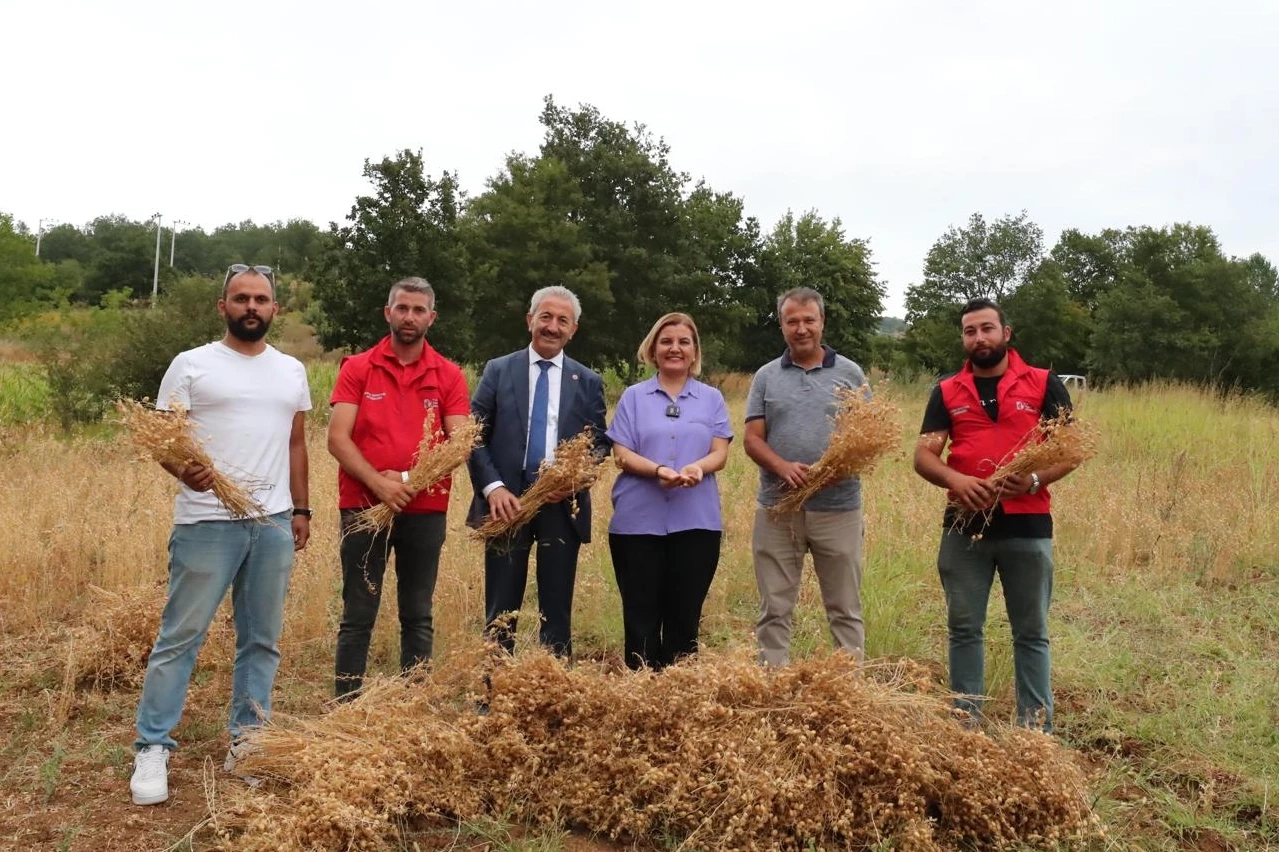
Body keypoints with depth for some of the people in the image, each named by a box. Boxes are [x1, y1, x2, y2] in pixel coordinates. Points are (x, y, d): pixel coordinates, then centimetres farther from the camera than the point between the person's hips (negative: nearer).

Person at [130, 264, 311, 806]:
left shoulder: (292, 371, 13)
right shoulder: (191, 365, 0)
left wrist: (301, 508, 12)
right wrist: (182, 471, -23)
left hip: (274, 523, 4)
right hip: (207, 522, -4)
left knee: (262, 638, 10)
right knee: (181, 635, 0)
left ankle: (246, 741, 21)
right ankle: (153, 748, 11)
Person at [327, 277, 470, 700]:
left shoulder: (449, 375, 5)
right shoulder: (357, 368, 3)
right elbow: (338, 438, -4)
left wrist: (410, 480, -16)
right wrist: (379, 483, -17)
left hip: (426, 511, 1)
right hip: (364, 508, -1)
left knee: (418, 617, 8)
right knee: (358, 616, 3)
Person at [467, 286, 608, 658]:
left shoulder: (589, 382, 9)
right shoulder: (498, 370, 6)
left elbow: (600, 442, 9)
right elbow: (474, 436, 2)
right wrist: (492, 487, -12)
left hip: (562, 504, 1)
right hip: (507, 501, -1)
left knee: (557, 612, 7)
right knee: (501, 611, 5)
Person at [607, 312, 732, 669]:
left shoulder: (712, 398, 11)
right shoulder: (634, 397, 7)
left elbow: (720, 452, 3)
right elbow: (622, 455, -1)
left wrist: (697, 468, -20)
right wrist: (658, 470, -20)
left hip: (696, 521, 1)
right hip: (638, 521, -1)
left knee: (684, 617, 6)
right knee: (641, 617, 3)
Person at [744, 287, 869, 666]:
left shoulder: (850, 373, 5)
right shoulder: (766, 377, 7)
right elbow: (753, 440, 2)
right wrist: (782, 467, -18)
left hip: (838, 508, -1)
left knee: (845, 609, 7)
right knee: (774, 609, 7)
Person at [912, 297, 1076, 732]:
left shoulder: (1044, 384, 3)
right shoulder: (947, 392, 8)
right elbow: (923, 456, 1)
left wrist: (1035, 480, -18)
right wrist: (956, 480, -19)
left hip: (1028, 525, -2)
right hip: (965, 525, 2)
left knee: (1031, 632, 7)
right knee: (964, 628, 9)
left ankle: (1036, 729, 16)